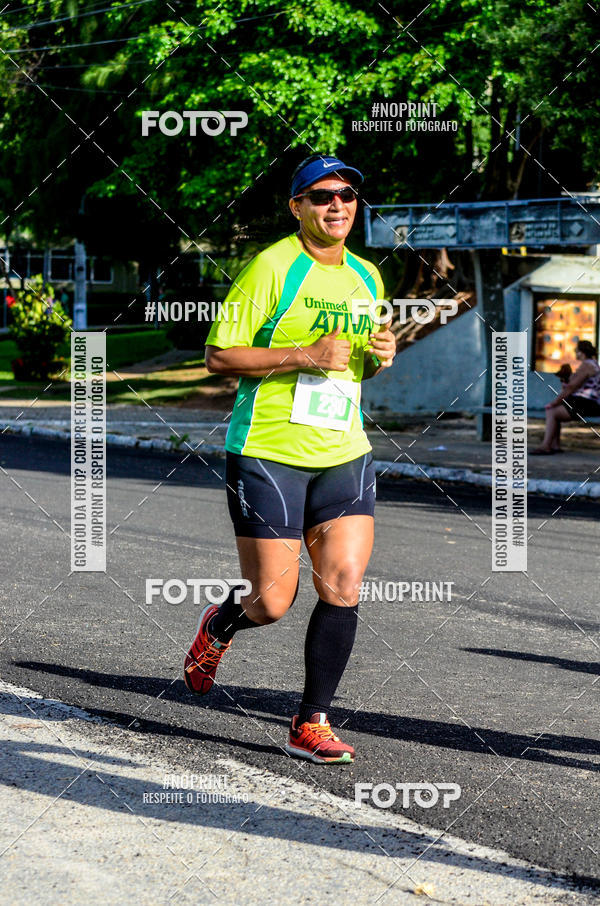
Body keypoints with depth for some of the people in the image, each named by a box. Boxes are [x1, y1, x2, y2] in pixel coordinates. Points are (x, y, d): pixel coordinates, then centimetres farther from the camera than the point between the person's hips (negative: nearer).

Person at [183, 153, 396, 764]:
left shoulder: (367, 278, 12)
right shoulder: (273, 267, -8)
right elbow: (218, 355, -10)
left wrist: (378, 358, 3)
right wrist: (303, 355, -19)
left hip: (344, 455, 5)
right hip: (268, 453, -5)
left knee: (343, 586, -7)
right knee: (272, 602, -3)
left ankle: (312, 724, 5)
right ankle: (219, 626, 34)